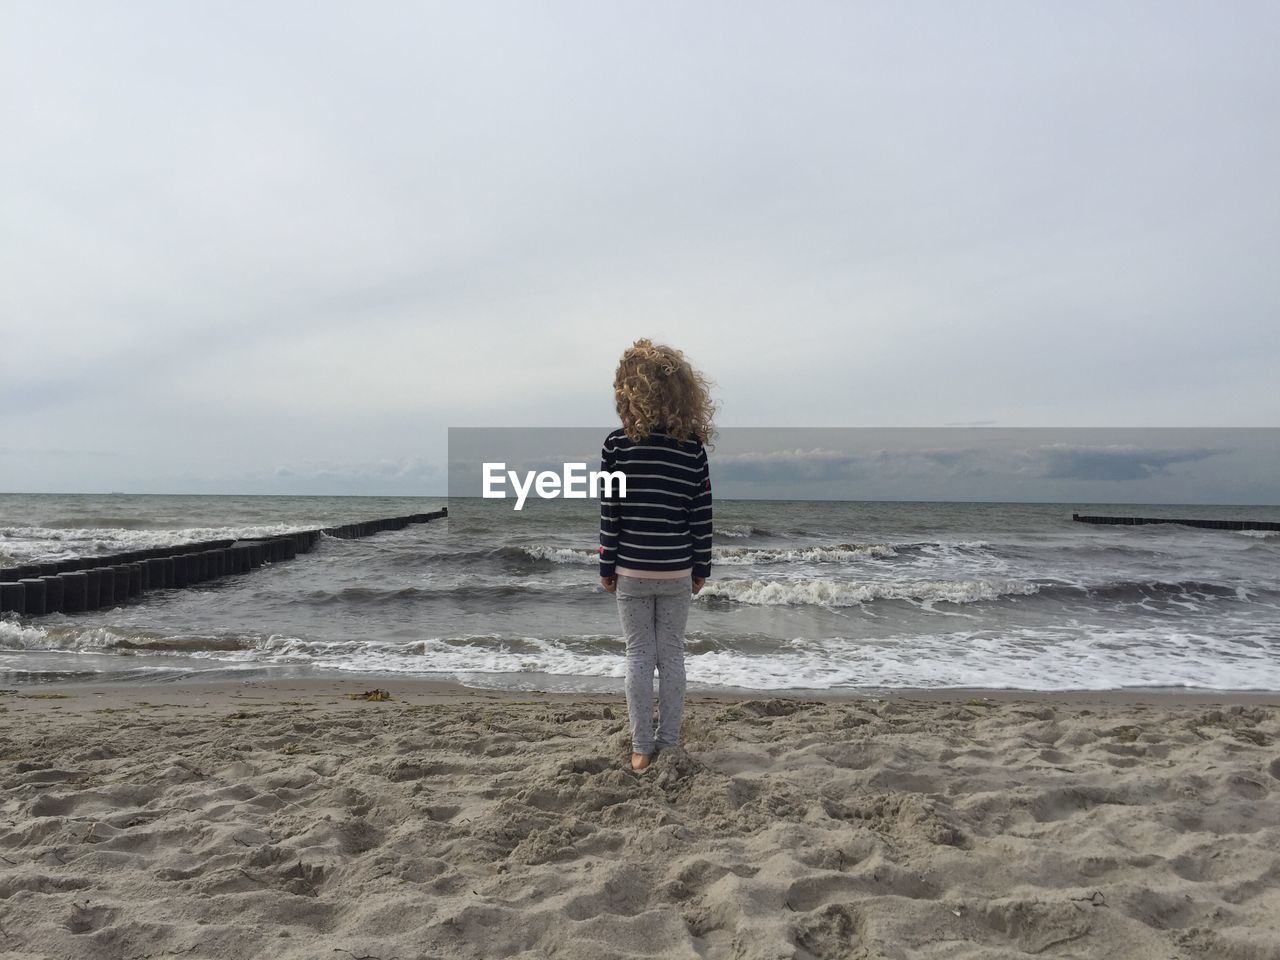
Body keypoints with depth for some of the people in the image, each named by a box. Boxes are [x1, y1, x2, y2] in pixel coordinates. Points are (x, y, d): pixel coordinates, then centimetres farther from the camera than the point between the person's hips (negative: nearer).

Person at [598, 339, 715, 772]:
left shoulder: (616, 444, -9)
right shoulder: (693, 446, -4)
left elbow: (609, 514, -7)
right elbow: (702, 515, -1)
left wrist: (607, 567, 3)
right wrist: (702, 567, 8)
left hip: (631, 571, -1)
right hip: (678, 572, 1)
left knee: (639, 655, 8)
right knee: (671, 654, 12)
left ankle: (641, 748, 14)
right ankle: (668, 742, 21)